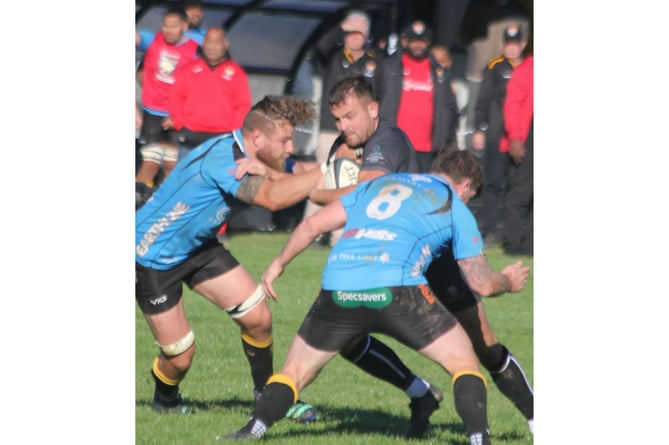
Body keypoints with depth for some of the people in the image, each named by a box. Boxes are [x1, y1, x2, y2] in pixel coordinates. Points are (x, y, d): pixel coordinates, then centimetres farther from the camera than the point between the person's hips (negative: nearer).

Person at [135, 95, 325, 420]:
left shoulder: (244, 157, -5)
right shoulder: (222, 158, -33)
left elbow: (288, 183, -18)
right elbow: (272, 198, -45)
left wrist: (265, 170, -39)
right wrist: (325, 173, -44)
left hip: (198, 246, 8)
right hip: (152, 256, -8)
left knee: (258, 318, -2)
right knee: (179, 355, -3)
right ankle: (165, 401, 30)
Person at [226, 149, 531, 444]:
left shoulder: (378, 183, 30)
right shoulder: (455, 207, 20)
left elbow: (312, 225, 25)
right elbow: (482, 284, 18)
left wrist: (279, 263, 37)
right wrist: (509, 281, 40)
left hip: (336, 294, 3)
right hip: (396, 291, -3)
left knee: (295, 372, 20)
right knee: (463, 363, 12)